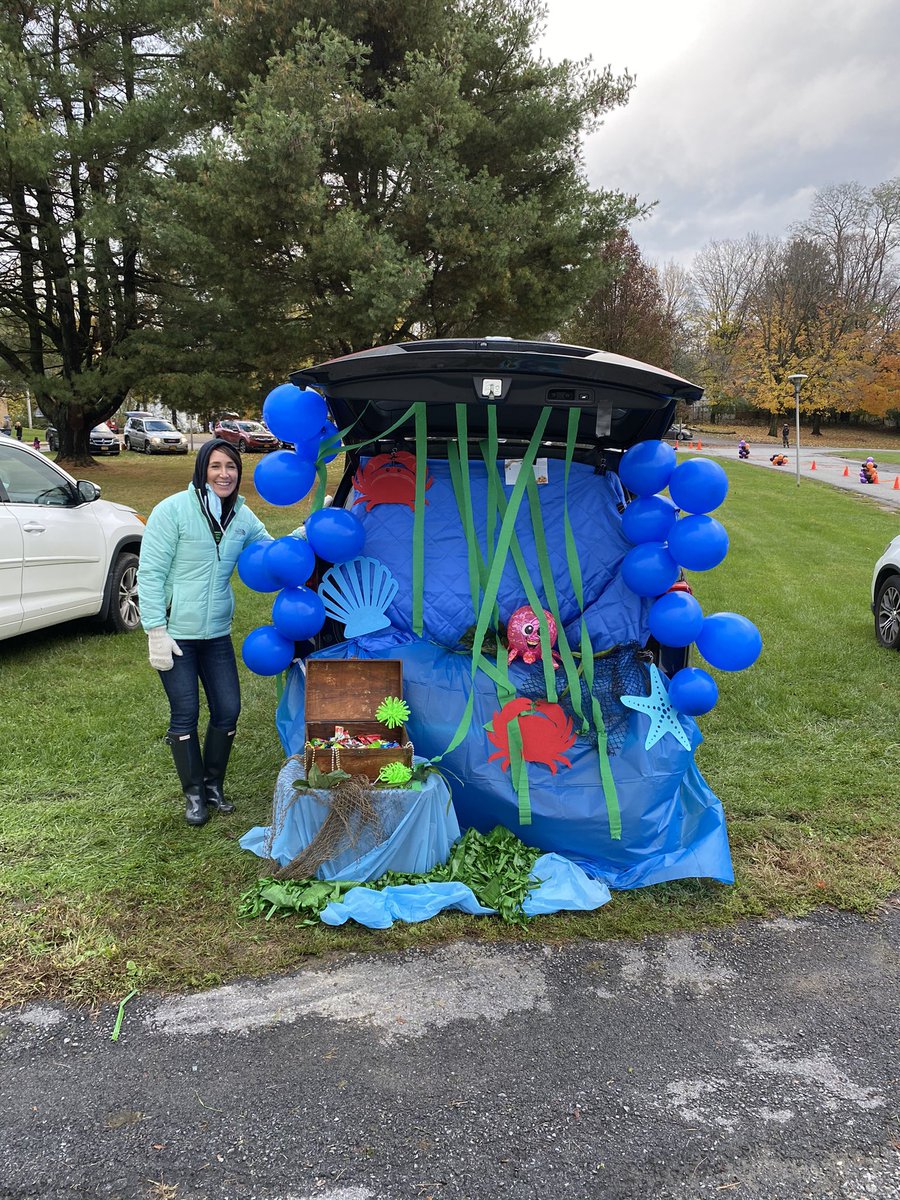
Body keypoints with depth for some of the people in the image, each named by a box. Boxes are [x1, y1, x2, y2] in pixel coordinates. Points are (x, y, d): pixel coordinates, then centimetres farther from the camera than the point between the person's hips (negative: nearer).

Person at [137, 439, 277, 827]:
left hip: (217, 633, 5)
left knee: (228, 710, 7)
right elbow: (150, 573, -12)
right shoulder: (173, 510, -12)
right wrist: (156, 631, -16)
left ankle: (213, 785, 28)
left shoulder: (242, 516, 3)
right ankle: (193, 793, 21)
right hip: (176, 633, -5)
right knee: (185, 715, 3)